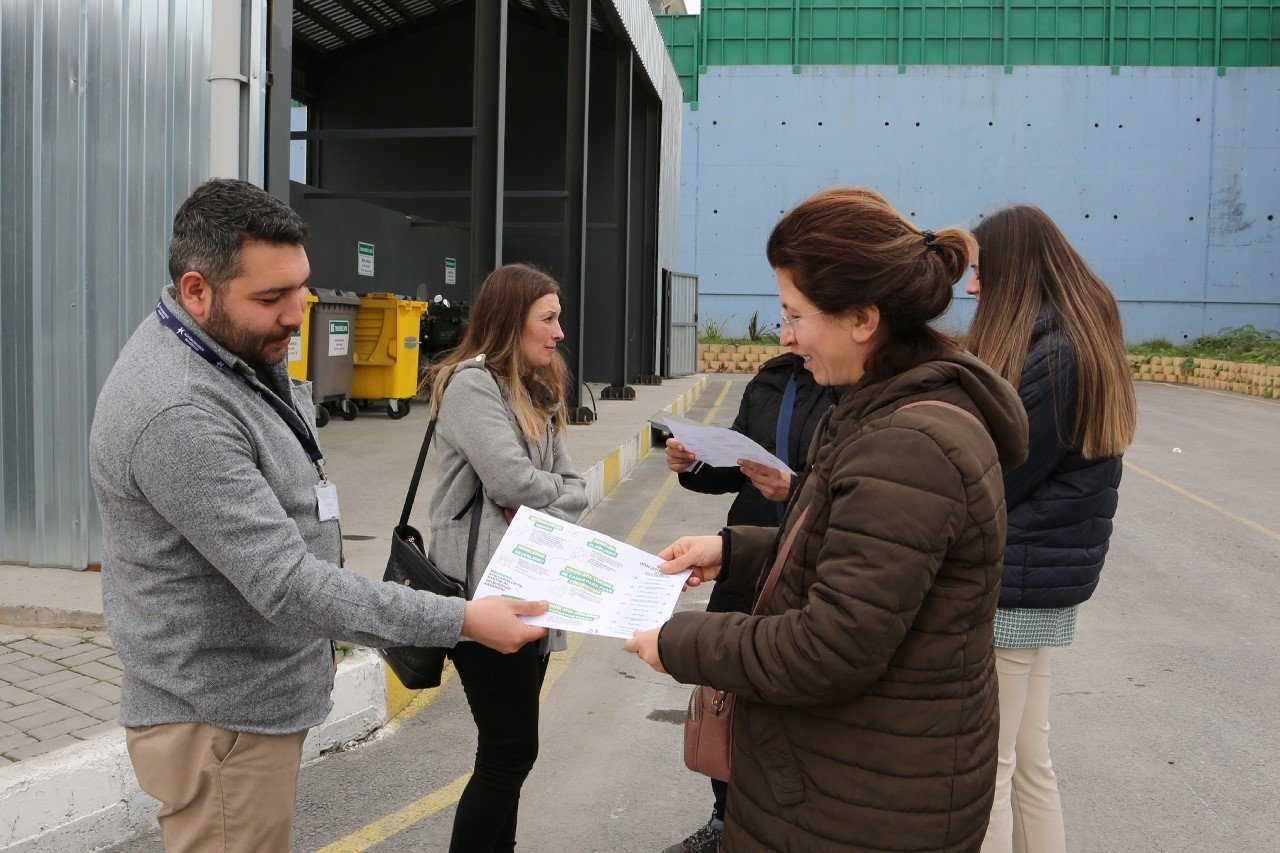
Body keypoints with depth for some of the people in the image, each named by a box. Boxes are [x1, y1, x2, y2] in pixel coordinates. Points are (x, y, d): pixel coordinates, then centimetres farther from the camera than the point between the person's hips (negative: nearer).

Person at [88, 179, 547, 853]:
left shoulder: (244, 350, 3)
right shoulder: (176, 415, -29)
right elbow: (287, 585, -32)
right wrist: (462, 620, -31)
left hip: (259, 697, 10)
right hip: (221, 719, -10)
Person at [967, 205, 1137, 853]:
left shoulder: (1049, 355, -19)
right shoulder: (1077, 341, 13)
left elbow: (991, 482, -19)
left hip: (1009, 586, -9)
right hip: (1039, 584, 9)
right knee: (1028, 763, 18)